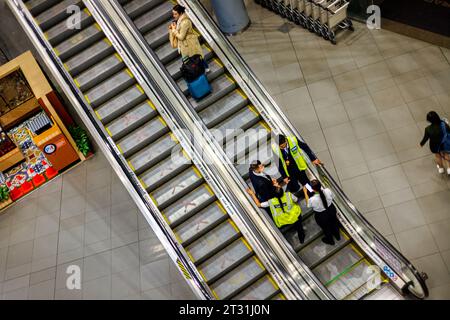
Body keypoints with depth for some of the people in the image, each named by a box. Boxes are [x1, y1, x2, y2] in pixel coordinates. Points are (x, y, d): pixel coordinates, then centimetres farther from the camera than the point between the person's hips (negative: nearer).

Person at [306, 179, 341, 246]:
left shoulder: (312, 200, -38)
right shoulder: (327, 191, -30)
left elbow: (308, 204, -12)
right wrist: (321, 188, 2)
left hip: (322, 217, -3)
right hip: (331, 210, 3)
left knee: (326, 228, 29)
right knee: (334, 222, 34)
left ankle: (330, 240, 58)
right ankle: (337, 236, 63)